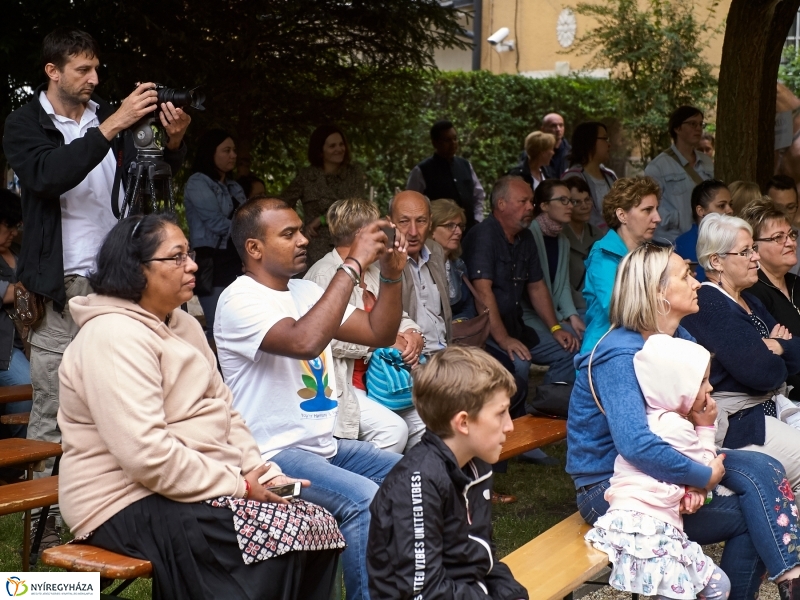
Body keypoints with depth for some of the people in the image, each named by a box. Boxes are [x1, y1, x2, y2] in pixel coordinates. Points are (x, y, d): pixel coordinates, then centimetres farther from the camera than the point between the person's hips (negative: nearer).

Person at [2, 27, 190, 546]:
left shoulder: (109, 115, 12)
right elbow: (49, 176, -20)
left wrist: (174, 139, -9)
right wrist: (113, 126, -25)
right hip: (62, 286, -4)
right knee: (53, 409, -3)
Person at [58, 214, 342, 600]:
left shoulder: (183, 326, 14)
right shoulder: (114, 337, -17)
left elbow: (223, 412, 15)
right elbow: (146, 454, -26)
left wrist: (259, 474, -2)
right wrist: (238, 488, -19)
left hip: (198, 485, 9)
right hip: (132, 505, -9)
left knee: (319, 527, -7)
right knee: (281, 539, -24)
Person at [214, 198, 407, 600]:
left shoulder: (305, 292, 12)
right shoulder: (240, 301, -14)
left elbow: (379, 334, 13)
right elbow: (304, 341, -33)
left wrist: (391, 276, -5)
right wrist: (353, 265, -29)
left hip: (324, 444, 9)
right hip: (273, 454, -9)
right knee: (365, 500, -29)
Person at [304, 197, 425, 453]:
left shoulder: (373, 272, 15)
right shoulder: (325, 274, -14)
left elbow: (397, 316, 20)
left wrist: (411, 334, -4)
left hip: (373, 378, 9)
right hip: (341, 384, -9)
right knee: (393, 428, -25)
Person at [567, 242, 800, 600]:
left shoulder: (679, 341, 4)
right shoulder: (620, 356, -22)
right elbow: (635, 445, -35)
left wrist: (695, 474, -19)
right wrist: (703, 477, -23)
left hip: (661, 469, 8)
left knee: (762, 470, -13)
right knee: (750, 515, -13)